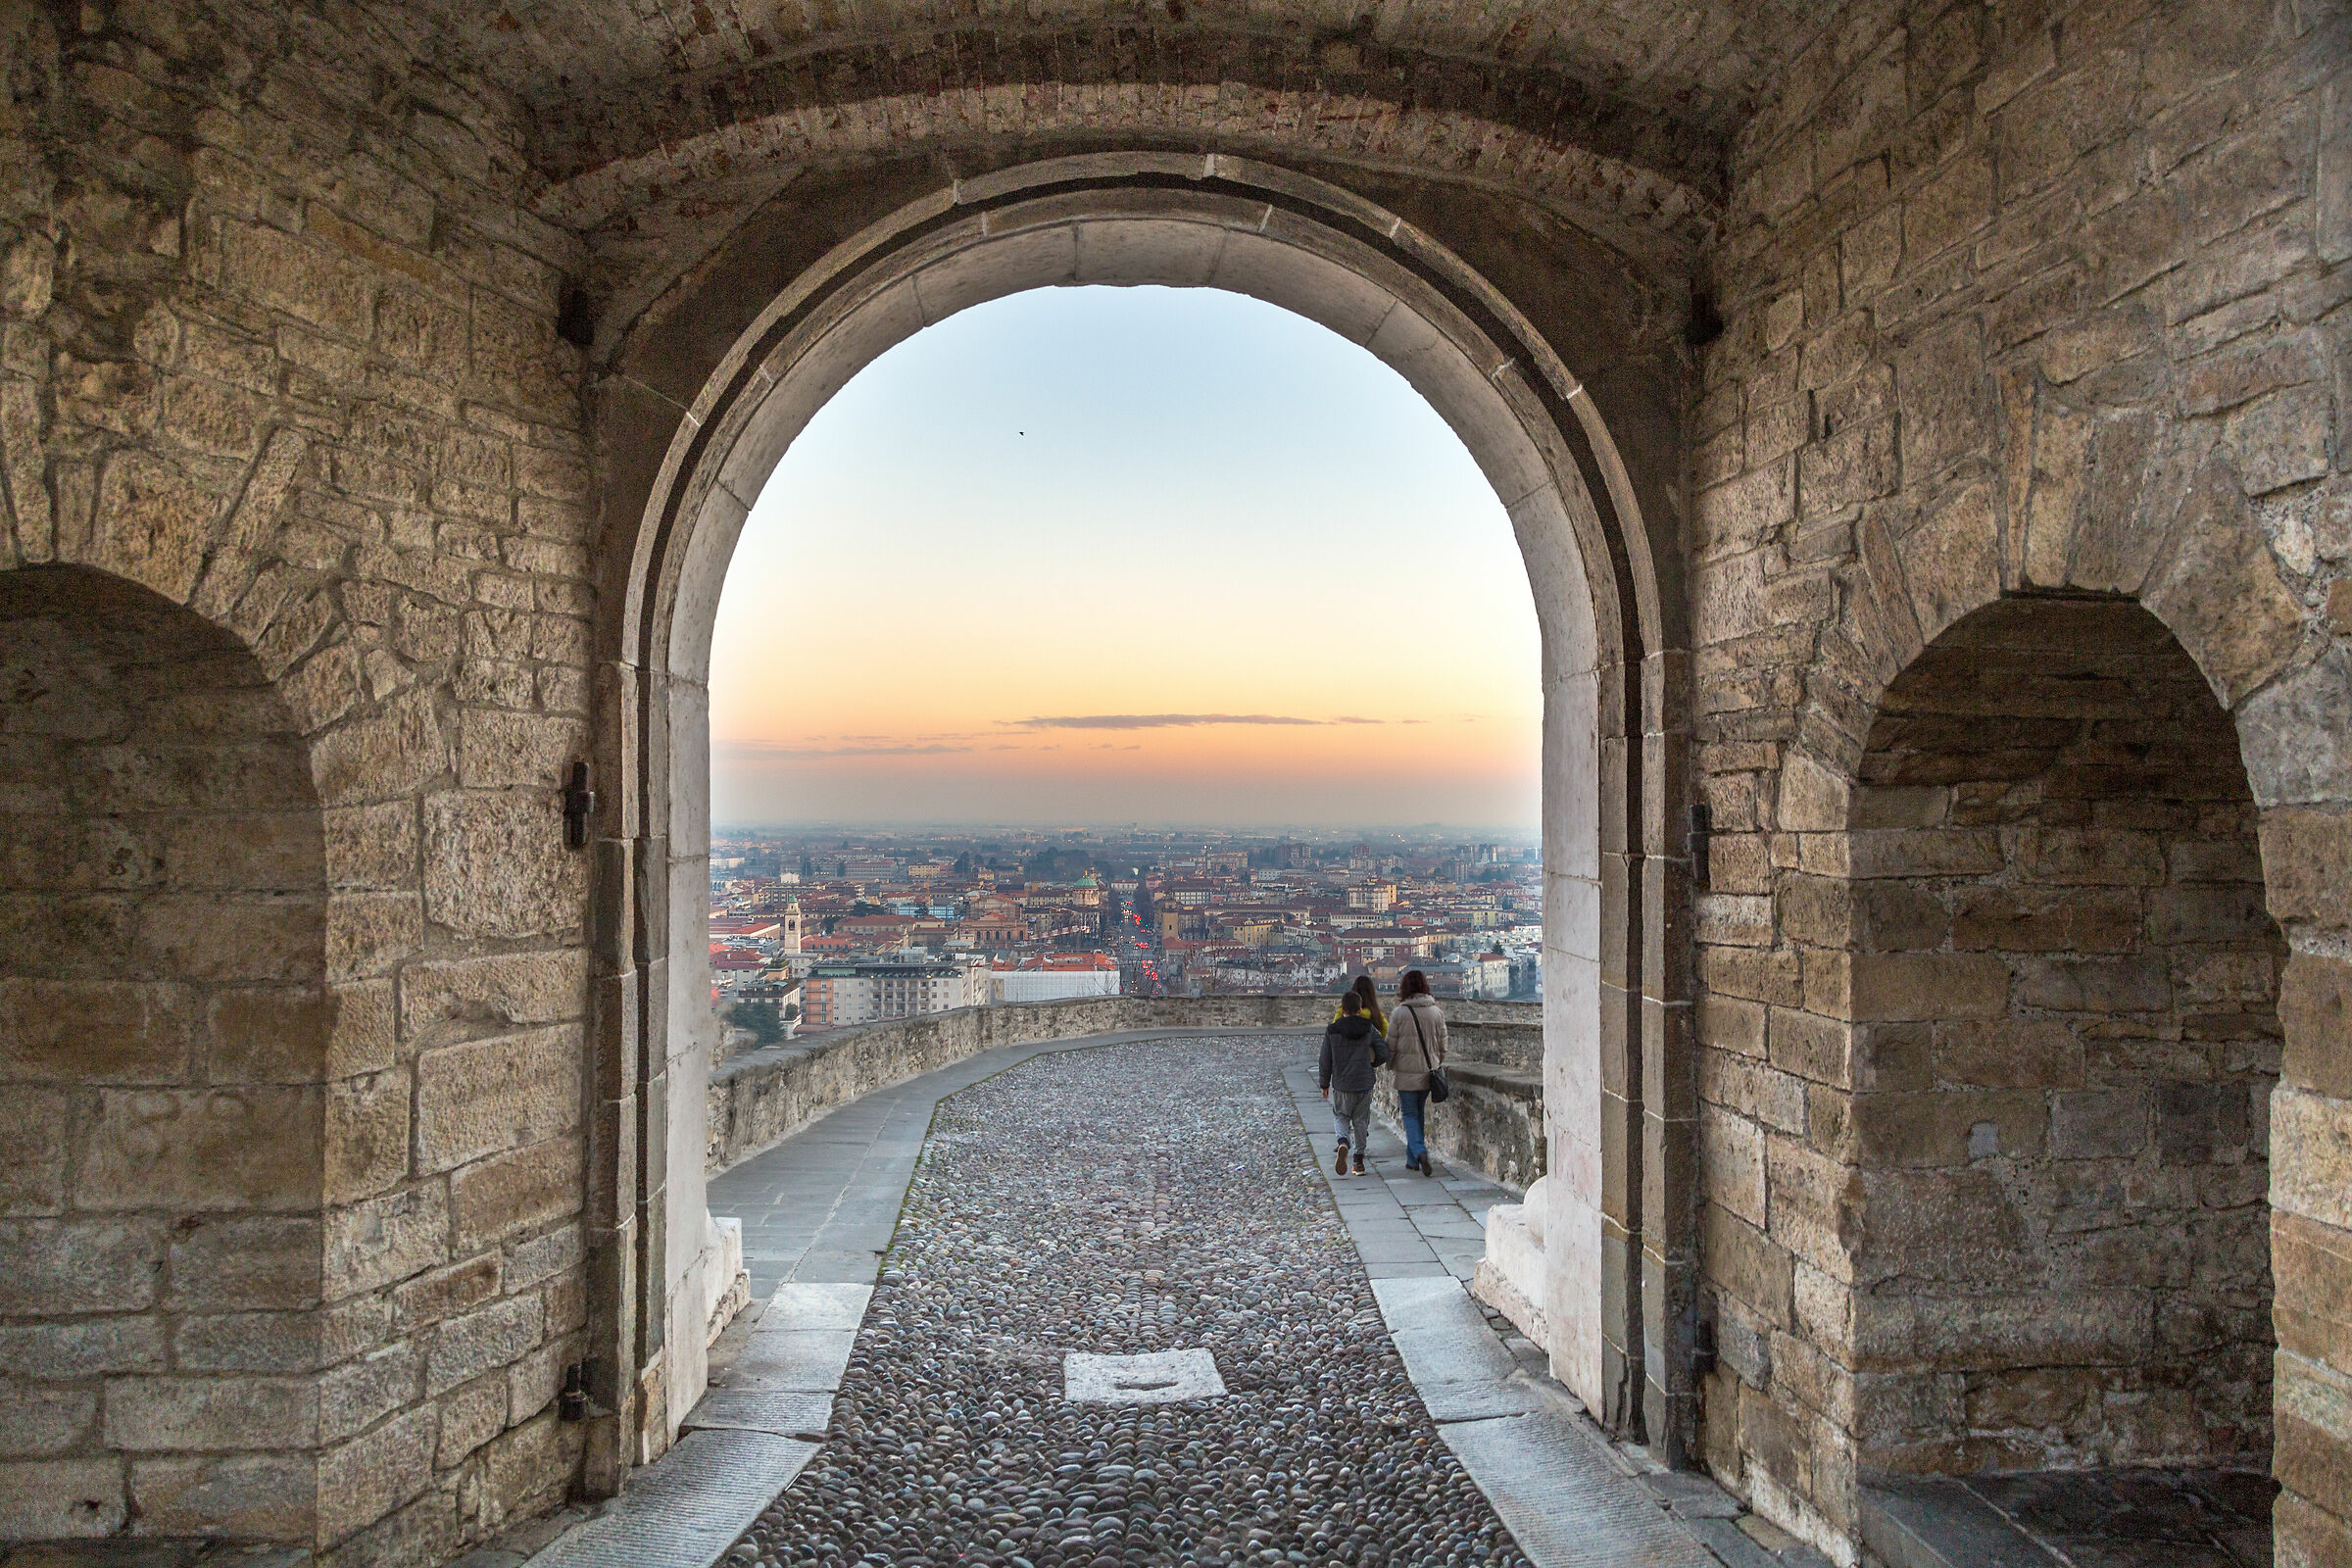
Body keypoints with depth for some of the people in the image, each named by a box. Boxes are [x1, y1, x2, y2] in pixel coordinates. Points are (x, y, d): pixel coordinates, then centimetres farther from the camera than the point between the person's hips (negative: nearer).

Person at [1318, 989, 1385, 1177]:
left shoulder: (1331, 1031, -3)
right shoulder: (1369, 1029, -2)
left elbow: (1325, 1061, 1)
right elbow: (1384, 1053, -2)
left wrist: (1324, 1084, 12)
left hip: (1341, 1086, -1)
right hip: (1364, 1084, 1)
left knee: (1340, 1116, 13)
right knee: (1361, 1120, 14)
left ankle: (1343, 1142, -17)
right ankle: (1359, 1159, 16)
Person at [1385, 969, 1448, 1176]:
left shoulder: (1400, 1013, -11)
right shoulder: (1436, 1012, 0)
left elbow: (1391, 1045, -6)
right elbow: (1442, 1044, 6)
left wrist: (1390, 1066, 10)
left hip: (1407, 1072, -4)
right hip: (1428, 1072, 4)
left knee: (1409, 1114, 3)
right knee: (1419, 1113, 15)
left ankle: (1419, 1151, -19)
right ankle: (1412, 1160, 20)